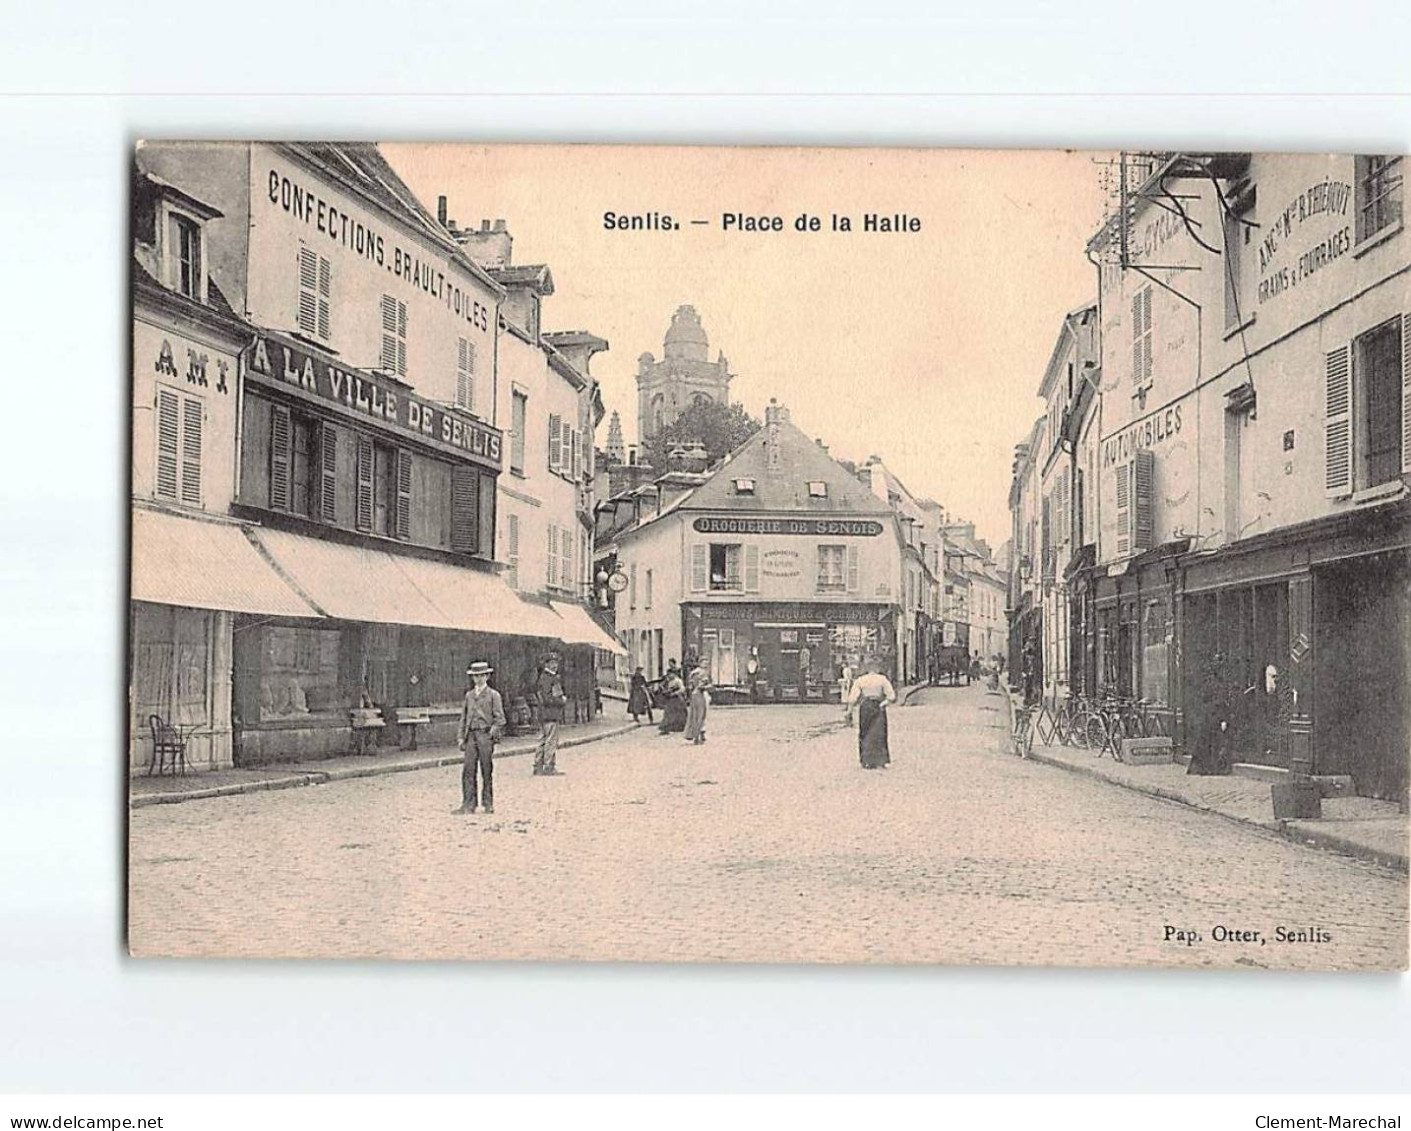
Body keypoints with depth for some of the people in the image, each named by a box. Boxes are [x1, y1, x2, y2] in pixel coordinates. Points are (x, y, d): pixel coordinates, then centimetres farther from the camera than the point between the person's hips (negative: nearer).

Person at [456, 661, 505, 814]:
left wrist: (492, 733, -12)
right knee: (468, 770, -3)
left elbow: (500, 718, -1)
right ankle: (469, 804, -1)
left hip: (485, 734, -4)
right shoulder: (469, 695, 15)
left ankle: (488, 803, 9)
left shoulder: (493, 695, 2)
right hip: (471, 735, 4)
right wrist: (462, 737, 11)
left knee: (487, 770, 1)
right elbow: (464, 717, 17)